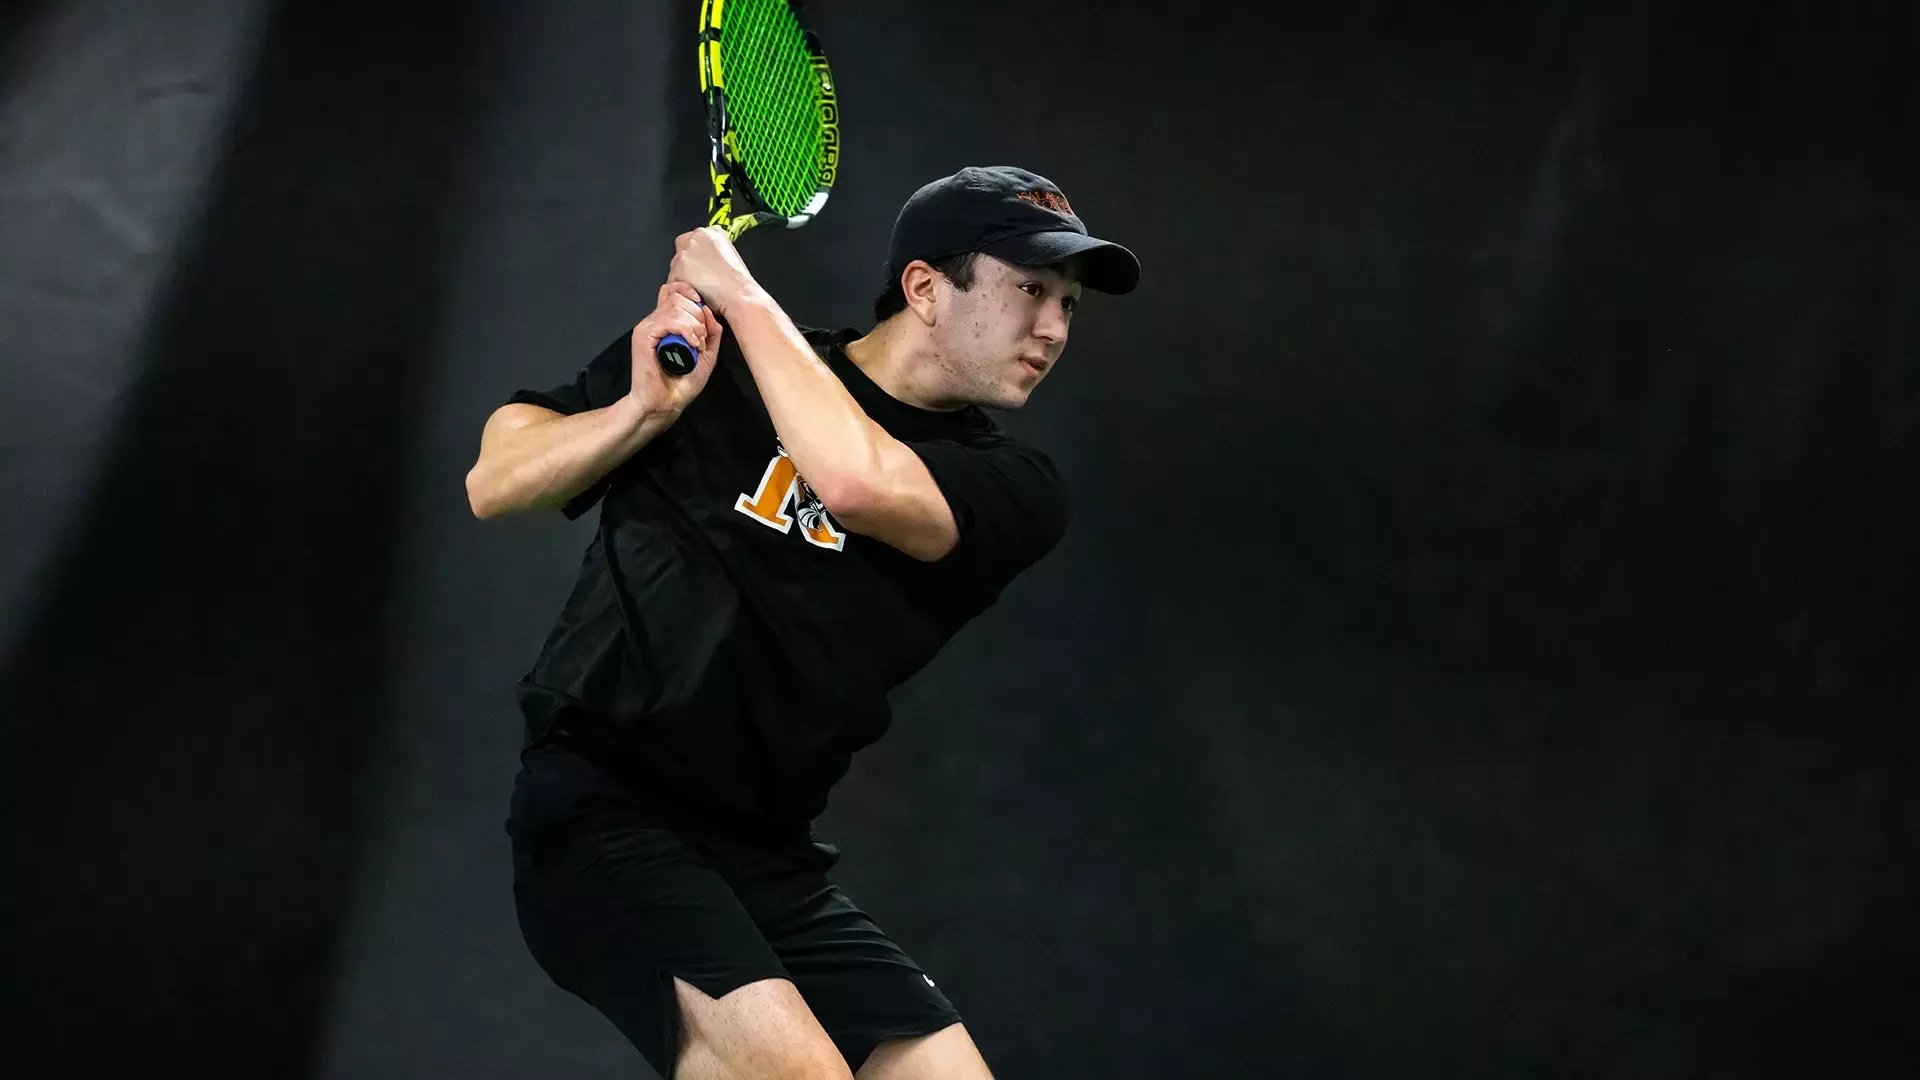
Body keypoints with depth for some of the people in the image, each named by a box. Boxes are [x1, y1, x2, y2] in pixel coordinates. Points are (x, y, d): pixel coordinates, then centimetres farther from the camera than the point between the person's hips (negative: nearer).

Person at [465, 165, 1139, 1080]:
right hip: (603, 808, -5)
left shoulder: (1011, 490, 2)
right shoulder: (718, 361, 1)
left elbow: (852, 480, -20)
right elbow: (494, 486, 1)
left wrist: (739, 289, -10)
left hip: (772, 861, 5)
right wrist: (645, 410, -16)